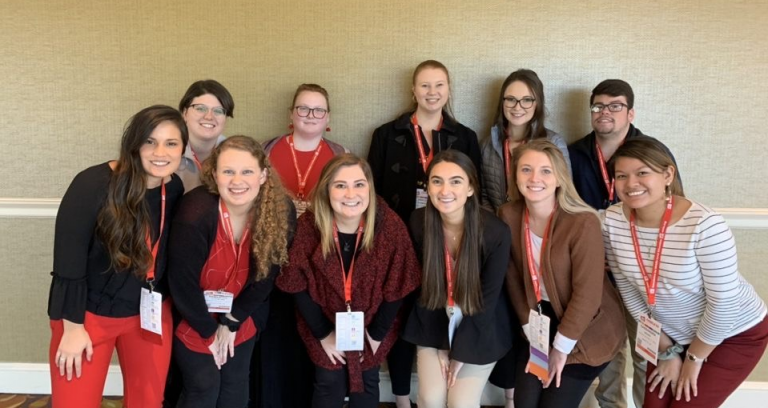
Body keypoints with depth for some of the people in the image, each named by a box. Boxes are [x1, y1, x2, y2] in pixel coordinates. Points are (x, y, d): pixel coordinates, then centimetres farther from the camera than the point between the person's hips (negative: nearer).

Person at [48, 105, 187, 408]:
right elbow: (68, 260, -18)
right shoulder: (93, 185, -22)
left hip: (151, 313, 4)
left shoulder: (175, 189, -6)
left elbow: (167, 254, 4)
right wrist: (73, 326, -14)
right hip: (90, 314, -4)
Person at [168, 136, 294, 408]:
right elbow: (182, 284, -22)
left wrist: (231, 322, -6)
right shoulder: (195, 214, -33)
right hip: (195, 322, -3)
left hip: (242, 321, 4)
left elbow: (267, 275, -10)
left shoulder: (282, 211, -21)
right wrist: (209, 330, -10)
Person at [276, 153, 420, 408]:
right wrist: (323, 334, -9)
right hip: (324, 326, 0)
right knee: (329, 385, 11)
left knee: (366, 384, 16)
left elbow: (396, 289, -13)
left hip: (372, 327, 1)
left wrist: (376, 334, -8)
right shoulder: (308, 226, -23)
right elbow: (299, 288, -13)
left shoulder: (390, 226, -24)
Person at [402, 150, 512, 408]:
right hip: (434, 325, 2)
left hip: (480, 330, -2)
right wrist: (442, 345, -6)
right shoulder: (418, 223, -16)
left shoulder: (496, 232, -25)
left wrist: (461, 351, -9)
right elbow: (422, 283, -6)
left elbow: (488, 298, -15)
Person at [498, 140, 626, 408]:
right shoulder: (508, 216, -11)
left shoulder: (583, 223, -25)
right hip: (543, 322, 4)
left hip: (587, 331, -4)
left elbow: (587, 295, -21)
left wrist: (561, 347, -14)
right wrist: (531, 329, -3)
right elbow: (513, 278, -3)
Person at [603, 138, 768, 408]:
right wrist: (666, 350, -2)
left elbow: (723, 303, -23)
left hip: (735, 335, -4)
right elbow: (628, 289, -7)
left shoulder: (704, 226, -31)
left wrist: (694, 358, -11)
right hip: (673, 334, 4)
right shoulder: (613, 221, -17)